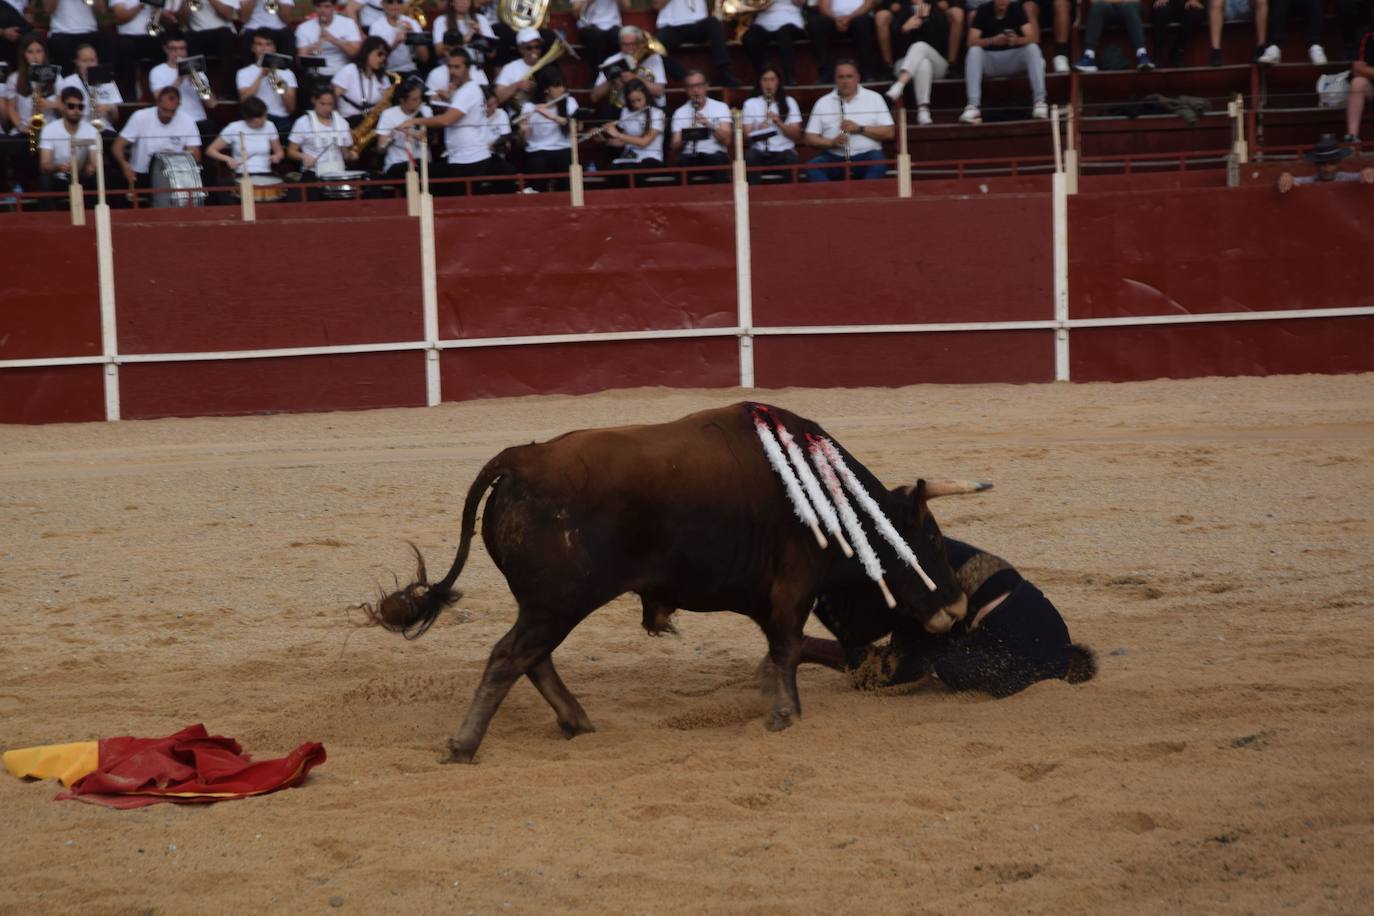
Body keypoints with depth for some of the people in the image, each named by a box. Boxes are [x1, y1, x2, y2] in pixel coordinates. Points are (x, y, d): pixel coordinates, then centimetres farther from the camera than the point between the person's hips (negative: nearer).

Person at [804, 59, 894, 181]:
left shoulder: (874, 98, 10)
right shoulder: (822, 103, 13)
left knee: (878, 163, -35)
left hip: (867, 156, -1)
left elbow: (889, 133, 4)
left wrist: (859, 129, -10)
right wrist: (832, 142, -10)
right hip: (834, 158, 1)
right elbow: (810, 139, 10)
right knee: (813, 166, -30)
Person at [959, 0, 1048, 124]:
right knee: (974, 51, -30)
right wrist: (993, 41, -34)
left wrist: (1017, 40, -37)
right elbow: (972, 42, -16)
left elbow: (1032, 37, -14)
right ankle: (973, 106, -40)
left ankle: (1039, 102, -34)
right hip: (990, 60, -1)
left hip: (1014, 59, 1)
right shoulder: (983, 11, -6)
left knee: (1033, 48, -26)